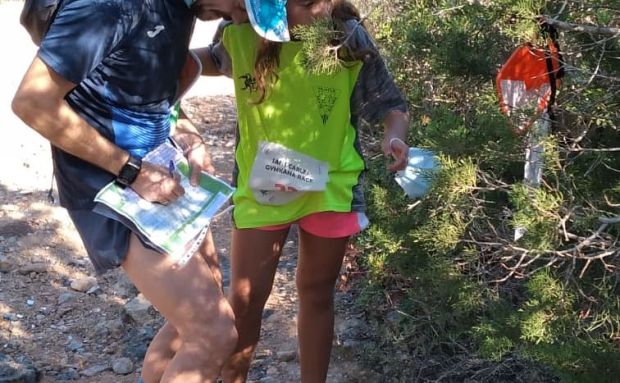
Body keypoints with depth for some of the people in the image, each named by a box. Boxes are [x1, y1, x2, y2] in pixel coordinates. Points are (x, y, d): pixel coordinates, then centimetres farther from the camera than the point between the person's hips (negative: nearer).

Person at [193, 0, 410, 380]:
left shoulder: (350, 39, -15)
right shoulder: (243, 34, -12)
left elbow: (391, 104, -8)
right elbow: (214, 60, 12)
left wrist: (395, 136, -29)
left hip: (330, 185, 0)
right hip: (262, 184, 0)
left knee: (317, 293, 15)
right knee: (245, 298, 4)